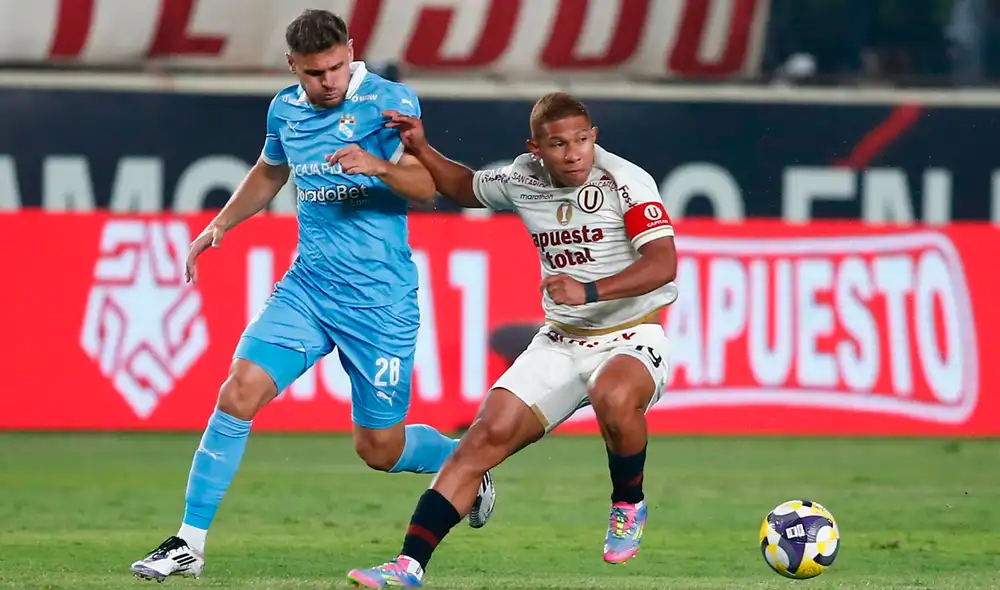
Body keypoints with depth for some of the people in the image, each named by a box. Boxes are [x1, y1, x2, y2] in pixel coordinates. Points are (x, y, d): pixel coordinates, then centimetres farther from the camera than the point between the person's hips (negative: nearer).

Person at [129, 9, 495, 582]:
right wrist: (220, 224, 16)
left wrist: (379, 166, -34)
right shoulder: (286, 110, 6)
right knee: (239, 394, -15)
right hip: (307, 288, 4)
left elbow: (427, 186, -15)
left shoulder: (388, 101, -9)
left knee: (380, 449, 4)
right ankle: (190, 544, -9)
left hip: (380, 299, -4)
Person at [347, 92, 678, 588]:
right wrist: (421, 150, 12)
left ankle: (629, 505, -9)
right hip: (560, 341, 5)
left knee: (613, 397, -39)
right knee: (488, 434, -11)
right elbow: (465, 188, 27)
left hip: (631, 339, -5)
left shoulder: (625, 181, -14)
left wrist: (590, 291, -34)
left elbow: (663, 264, -23)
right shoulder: (524, 178, 4)